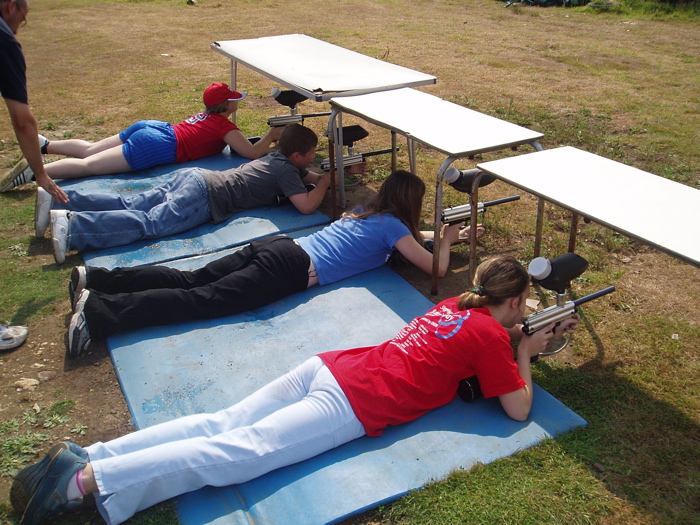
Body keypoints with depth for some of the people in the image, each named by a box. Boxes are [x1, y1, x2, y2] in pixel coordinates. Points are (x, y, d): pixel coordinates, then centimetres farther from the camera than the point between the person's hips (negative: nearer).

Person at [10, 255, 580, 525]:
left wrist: (533, 336, 41)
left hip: (328, 365, 7)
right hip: (353, 405, -7)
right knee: (240, 450, -13)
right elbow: (518, 408, 3)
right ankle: (87, 479, -20)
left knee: (222, 424, -1)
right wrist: (525, 355, 19)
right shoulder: (491, 334, 1)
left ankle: (81, 455, -7)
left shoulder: (458, 304, 24)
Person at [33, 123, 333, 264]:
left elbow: (309, 176, 40)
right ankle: (70, 224, -34)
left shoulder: (278, 158, 23)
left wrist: (323, 178, 24)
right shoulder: (286, 170, -4)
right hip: (204, 195, -8)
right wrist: (324, 183, 2)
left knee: (129, 205, 4)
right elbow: (306, 205, -14)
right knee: (150, 222, -21)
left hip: (192, 176, 8)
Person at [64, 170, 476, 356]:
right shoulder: (392, 225, 4)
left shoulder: (369, 211, 27)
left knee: (191, 280, 0)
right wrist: (446, 241, 23)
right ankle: (99, 311, -27)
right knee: (205, 299, -17)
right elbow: (436, 267, 4)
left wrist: (438, 234, 45)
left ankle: (95, 278, -7)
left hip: (279, 246, 8)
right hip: (294, 269, -8)